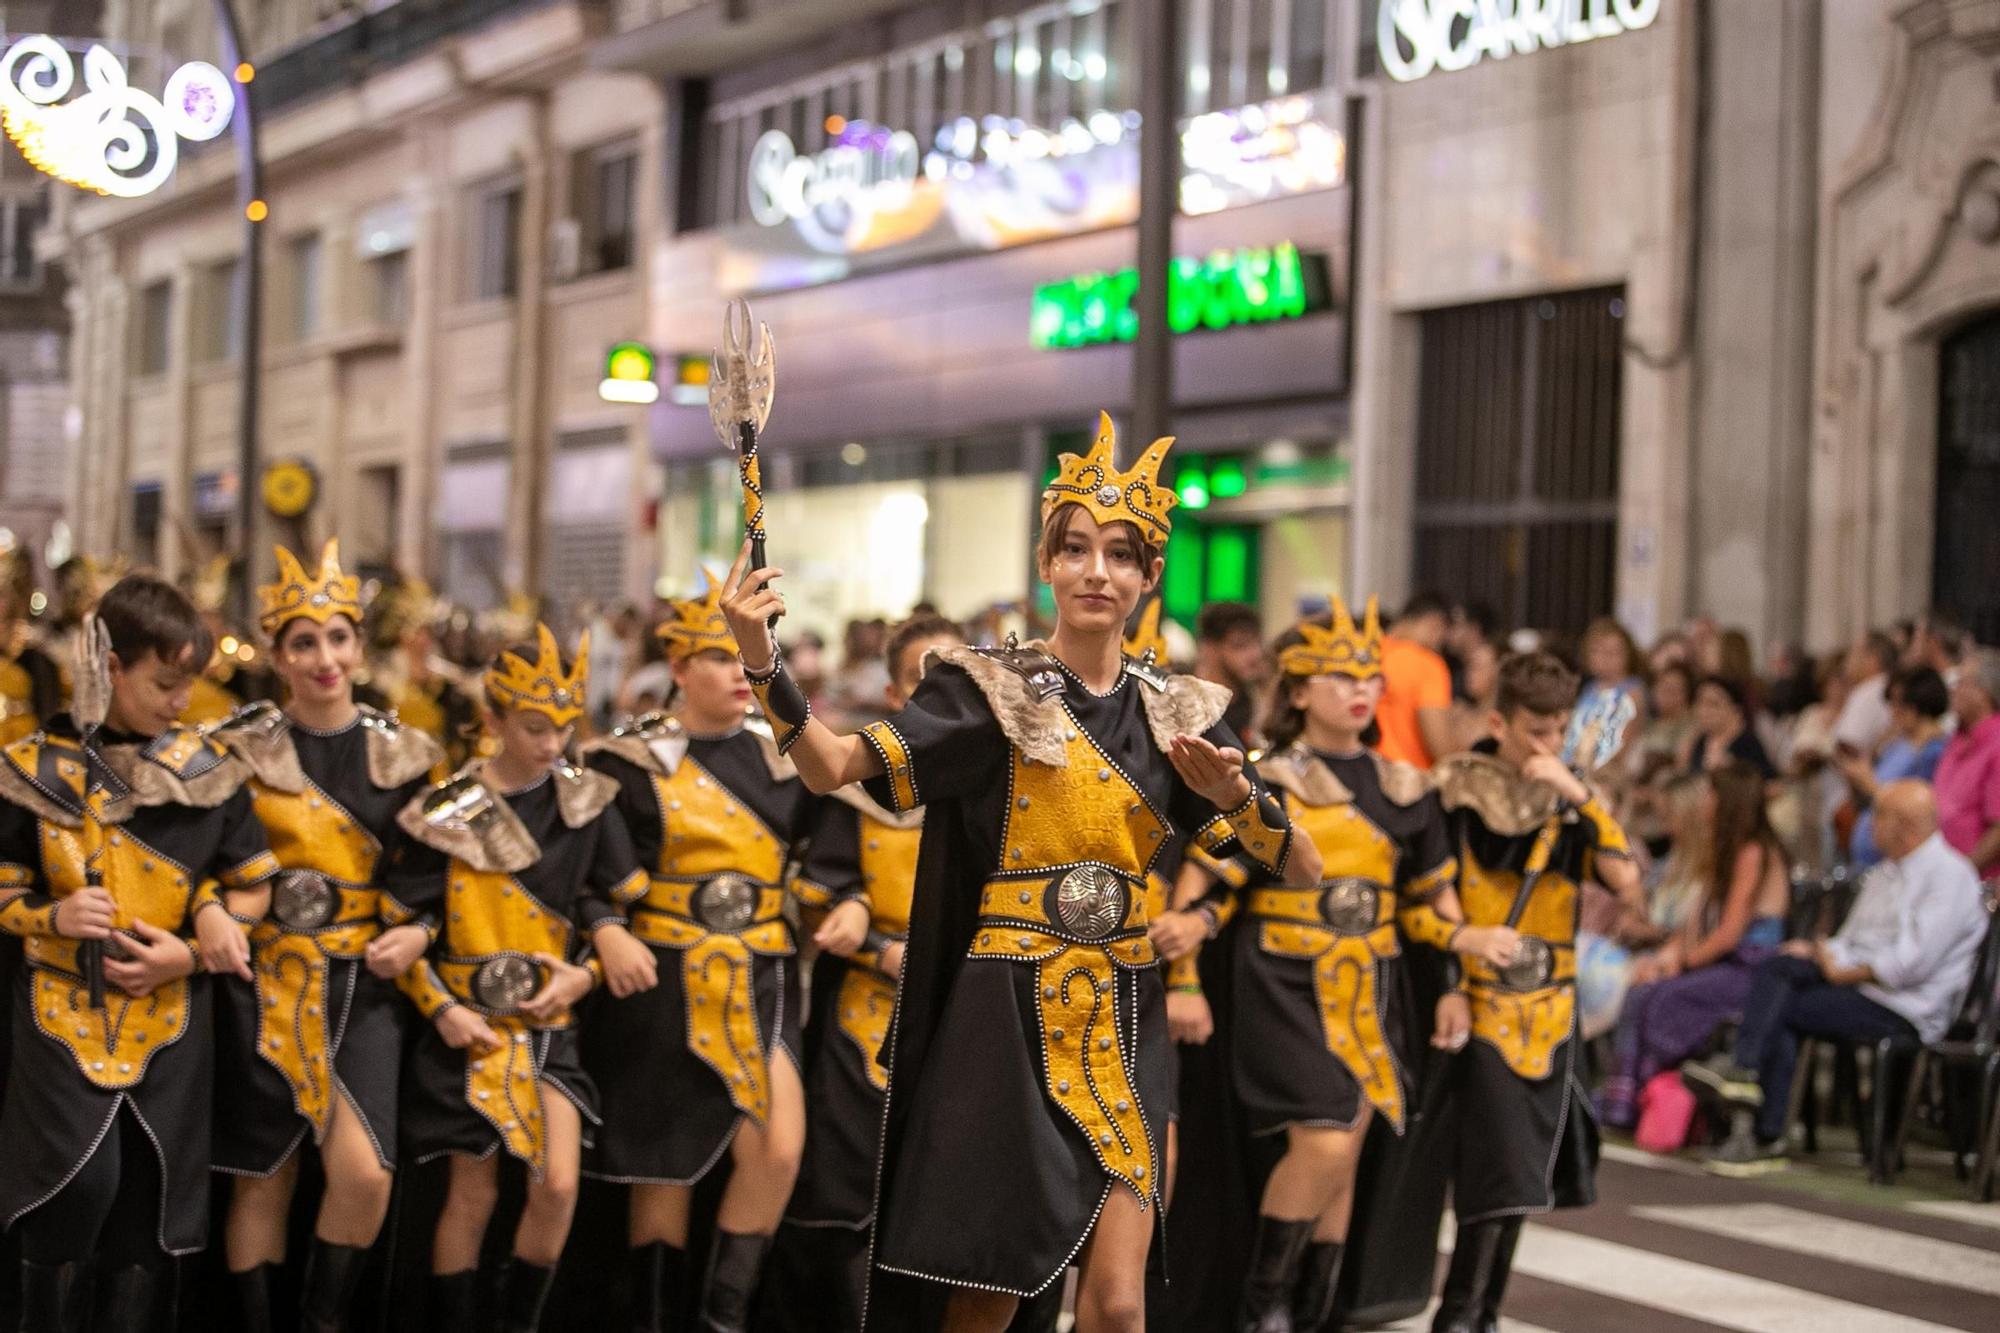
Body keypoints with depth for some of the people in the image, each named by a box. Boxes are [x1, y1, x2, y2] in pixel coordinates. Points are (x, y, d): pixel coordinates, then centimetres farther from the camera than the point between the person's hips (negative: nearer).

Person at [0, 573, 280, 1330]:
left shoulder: (208, 770, 2)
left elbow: (255, 885, 8)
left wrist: (192, 951, -8)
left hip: (169, 1013, 2)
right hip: (65, 1007, -2)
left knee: (147, 1204, 5)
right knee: (81, 1181, -17)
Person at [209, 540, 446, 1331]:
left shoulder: (405, 755, 5)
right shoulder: (240, 750, 0)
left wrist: (420, 932, -4)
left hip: (363, 984, 1)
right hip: (266, 986, -1)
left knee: (365, 1175, -11)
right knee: (263, 1180, 4)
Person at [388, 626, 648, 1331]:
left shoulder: (588, 805, 0)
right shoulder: (450, 814, -7)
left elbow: (622, 908, 7)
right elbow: (400, 925, -3)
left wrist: (586, 973, -10)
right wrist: (440, 1009, -12)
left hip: (550, 1025, 2)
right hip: (471, 1028, -2)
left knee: (558, 1185, -8)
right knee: (473, 1195, 4)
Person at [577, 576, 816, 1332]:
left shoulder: (780, 760, 9)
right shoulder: (636, 762, -3)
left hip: (760, 987, 3)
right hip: (667, 988, -3)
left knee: (779, 1152, -10)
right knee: (664, 1168, 4)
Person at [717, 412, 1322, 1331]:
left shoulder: (1179, 717, 8)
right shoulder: (989, 690, -1)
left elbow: (1304, 875, 7)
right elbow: (833, 767, -14)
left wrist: (1237, 797, -12)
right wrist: (761, 661, -29)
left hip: (1122, 1025, 3)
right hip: (1003, 1016, -2)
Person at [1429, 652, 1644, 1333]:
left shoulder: (1574, 799, 3)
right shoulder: (1455, 792, -5)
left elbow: (1626, 882, -12)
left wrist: (1578, 794, -17)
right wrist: (1447, 986, -9)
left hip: (1550, 1004, 4)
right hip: (1479, 996, -4)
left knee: (1522, 1170, 9)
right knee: (1501, 1165, -11)